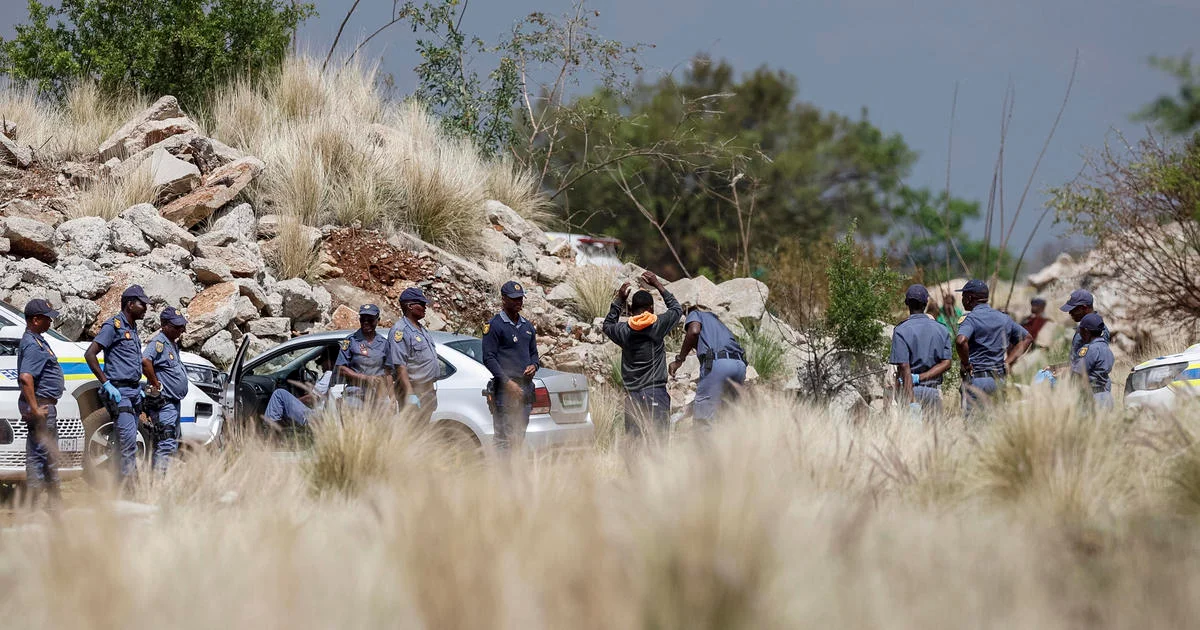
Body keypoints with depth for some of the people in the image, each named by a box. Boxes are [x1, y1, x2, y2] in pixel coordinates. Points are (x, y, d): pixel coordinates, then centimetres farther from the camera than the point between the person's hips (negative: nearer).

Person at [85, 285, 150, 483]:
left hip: (133, 391, 9)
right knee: (128, 441, -16)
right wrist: (106, 383, -17)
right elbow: (90, 354, -15)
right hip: (118, 392, -9)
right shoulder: (113, 326, -9)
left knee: (123, 444, 10)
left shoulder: (132, 329, 18)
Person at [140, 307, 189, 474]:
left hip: (173, 402, 11)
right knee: (166, 445, -15)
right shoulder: (159, 342, -14)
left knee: (173, 443, 14)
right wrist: (156, 385, -25)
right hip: (164, 402, -11)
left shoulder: (173, 343, 17)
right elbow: (145, 361, -33)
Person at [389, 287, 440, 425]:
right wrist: (410, 394, -26)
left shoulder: (421, 330, 18)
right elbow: (400, 366, -20)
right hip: (413, 389, -10)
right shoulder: (400, 330, -13)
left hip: (428, 389, 10)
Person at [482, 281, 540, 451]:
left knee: (520, 436, 9)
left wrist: (534, 365, 1)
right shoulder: (494, 325, -5)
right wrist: (508, 382, -17)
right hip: (505, 388, -7)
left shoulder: (527, 326, 17)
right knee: (505, 438, -11)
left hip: (526, 385, 7)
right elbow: (488, 358, -10)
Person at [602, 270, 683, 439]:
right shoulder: (658, 325, -1)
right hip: (656, 392, -2)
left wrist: (619, 300, 27)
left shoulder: (624, 331, 4)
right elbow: (677, 308, 17)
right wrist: (658, 286, 24)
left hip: (632, 396, 2)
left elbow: (608, 325, 28)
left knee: (633, 441, 0)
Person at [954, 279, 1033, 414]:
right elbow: (1027, 338, 22)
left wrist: (966, 364, -14)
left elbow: (961, 341, -30)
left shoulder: (970, 318, -10)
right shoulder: (1003, 318, 13)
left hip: (976, 378, -7)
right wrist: (1007, 362, 15)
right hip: (1000, 380, 7)